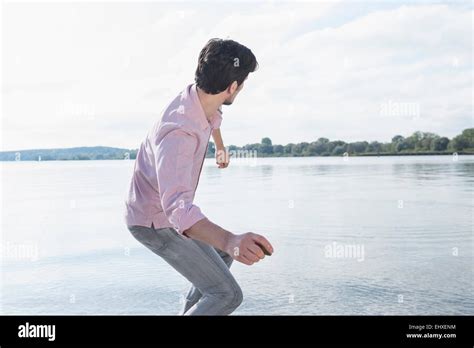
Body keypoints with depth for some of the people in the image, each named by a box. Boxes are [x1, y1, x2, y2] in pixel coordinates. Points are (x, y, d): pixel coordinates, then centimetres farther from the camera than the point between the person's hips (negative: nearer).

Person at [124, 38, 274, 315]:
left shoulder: (200, 96, -9)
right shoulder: (179, 133, -38)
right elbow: (178, 207, -51)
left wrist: (221, 149, 38)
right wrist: (231, 240, -67)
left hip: (169, 208, 9)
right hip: (156, 222, -9)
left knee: (224, 254, 26)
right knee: (227, 295, -12)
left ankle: (191, 309, 35)